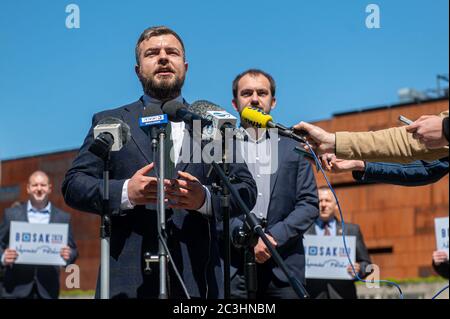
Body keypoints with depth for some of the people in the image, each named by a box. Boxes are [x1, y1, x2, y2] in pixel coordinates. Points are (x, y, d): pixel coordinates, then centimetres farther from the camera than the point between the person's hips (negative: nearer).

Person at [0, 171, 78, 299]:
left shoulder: (63, 217, 9)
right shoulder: (12, 214, 7)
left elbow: (73, 250, 10)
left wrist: (68, 255, -14)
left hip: (47, 288, 1)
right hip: (17, 287, -1)